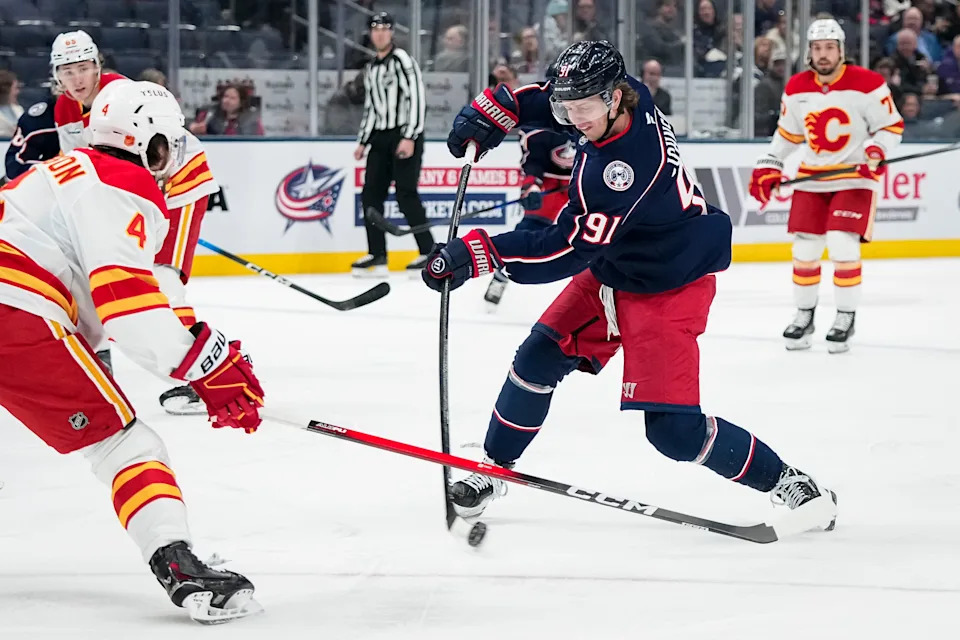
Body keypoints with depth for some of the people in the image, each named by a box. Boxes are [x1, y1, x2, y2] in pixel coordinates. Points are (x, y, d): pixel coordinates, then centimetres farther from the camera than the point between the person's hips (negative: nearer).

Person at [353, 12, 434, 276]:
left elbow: (416, 98, -16)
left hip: (405, 136, -8)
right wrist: (363, 142, 17)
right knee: (371, 194, 3)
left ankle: (429, 253, -8)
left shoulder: (402, 60, -9)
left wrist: (409, 138, -21)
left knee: (406, 195, -12)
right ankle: (377, 256, 8)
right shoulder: (370, 69, 17)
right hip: (380, 137, 8)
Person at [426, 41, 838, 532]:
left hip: (668, 287, -9)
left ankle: (787, 481, 2)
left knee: (673, 428, -13)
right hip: (612, 267, 9)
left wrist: (478, 252, -37)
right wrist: (493, 109, -6)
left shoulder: (627, 169, -37)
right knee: (540, 358, 7)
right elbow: (548, 99, 10)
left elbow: (568, 249, -35)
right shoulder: (620, 101, -13)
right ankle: (494, 468, 26)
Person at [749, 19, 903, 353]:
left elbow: (892, 125, -7)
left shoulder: (868, 84, -11)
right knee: (805, 248, 3)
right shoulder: (796, 89, 2)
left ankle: (846, 318, 0)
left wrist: (877, 150, -24)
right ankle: (804, 315, 20)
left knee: (843, 246, -15)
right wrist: (768, 166, 7)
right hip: (812, 179, 4)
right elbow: (787, 133, 14)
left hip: (854, 177, -4)